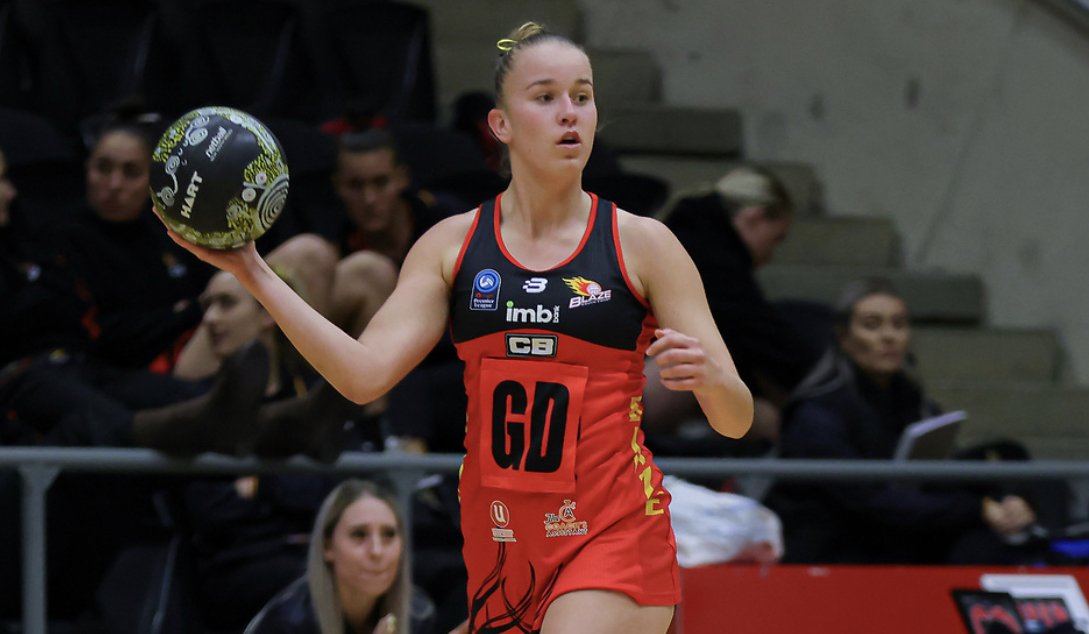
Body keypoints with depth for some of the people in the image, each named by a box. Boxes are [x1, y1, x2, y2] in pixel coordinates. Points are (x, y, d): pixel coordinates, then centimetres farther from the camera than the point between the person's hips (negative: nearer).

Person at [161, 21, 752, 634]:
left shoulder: (642, 244, -1)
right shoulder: (453, 245, 6)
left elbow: (736, 421, -2)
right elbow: (365, 373, -6)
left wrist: (707, 373, -26)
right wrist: (253, 273, -12)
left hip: (615, 539, -4)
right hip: (499, 545, 4)